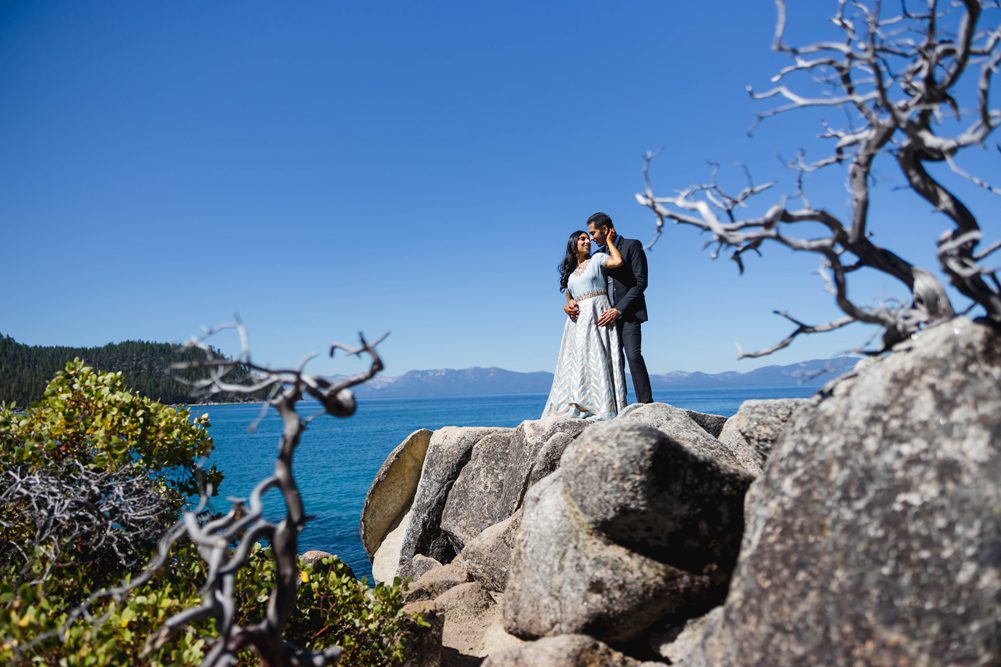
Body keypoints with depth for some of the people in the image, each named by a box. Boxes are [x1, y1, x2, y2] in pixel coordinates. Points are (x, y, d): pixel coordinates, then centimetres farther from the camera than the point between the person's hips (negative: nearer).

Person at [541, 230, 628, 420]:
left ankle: (605, 409, -13)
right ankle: (575, 408, 0)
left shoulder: (597, 259, 6)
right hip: (578, 319, 5)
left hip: (597, 315, -5)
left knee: (597, 358, -12)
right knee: (577, 361, 0)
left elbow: (617, 262, -14)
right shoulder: (570, 271, 21)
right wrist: (569, 306, 1)